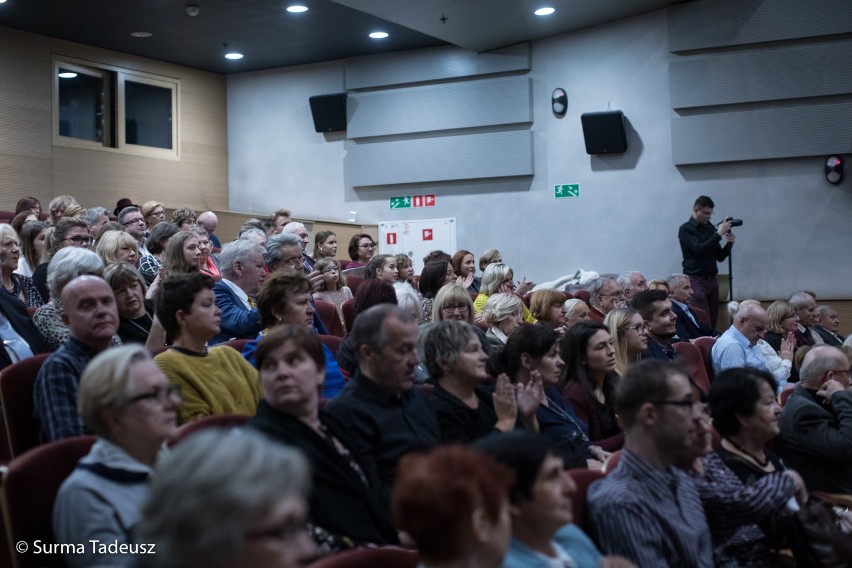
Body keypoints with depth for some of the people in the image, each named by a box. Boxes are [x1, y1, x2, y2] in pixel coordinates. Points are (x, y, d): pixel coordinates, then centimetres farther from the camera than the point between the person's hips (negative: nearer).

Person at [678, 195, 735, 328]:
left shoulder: (710, 228, 15)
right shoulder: (686, 229, -1)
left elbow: (720, 257, 17)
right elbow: (699, 250, -16)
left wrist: (729, 243, -1)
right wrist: (719, 234, -16)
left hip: (711, 279, 6)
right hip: (695, 279, -6)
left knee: (713, 321, -1)